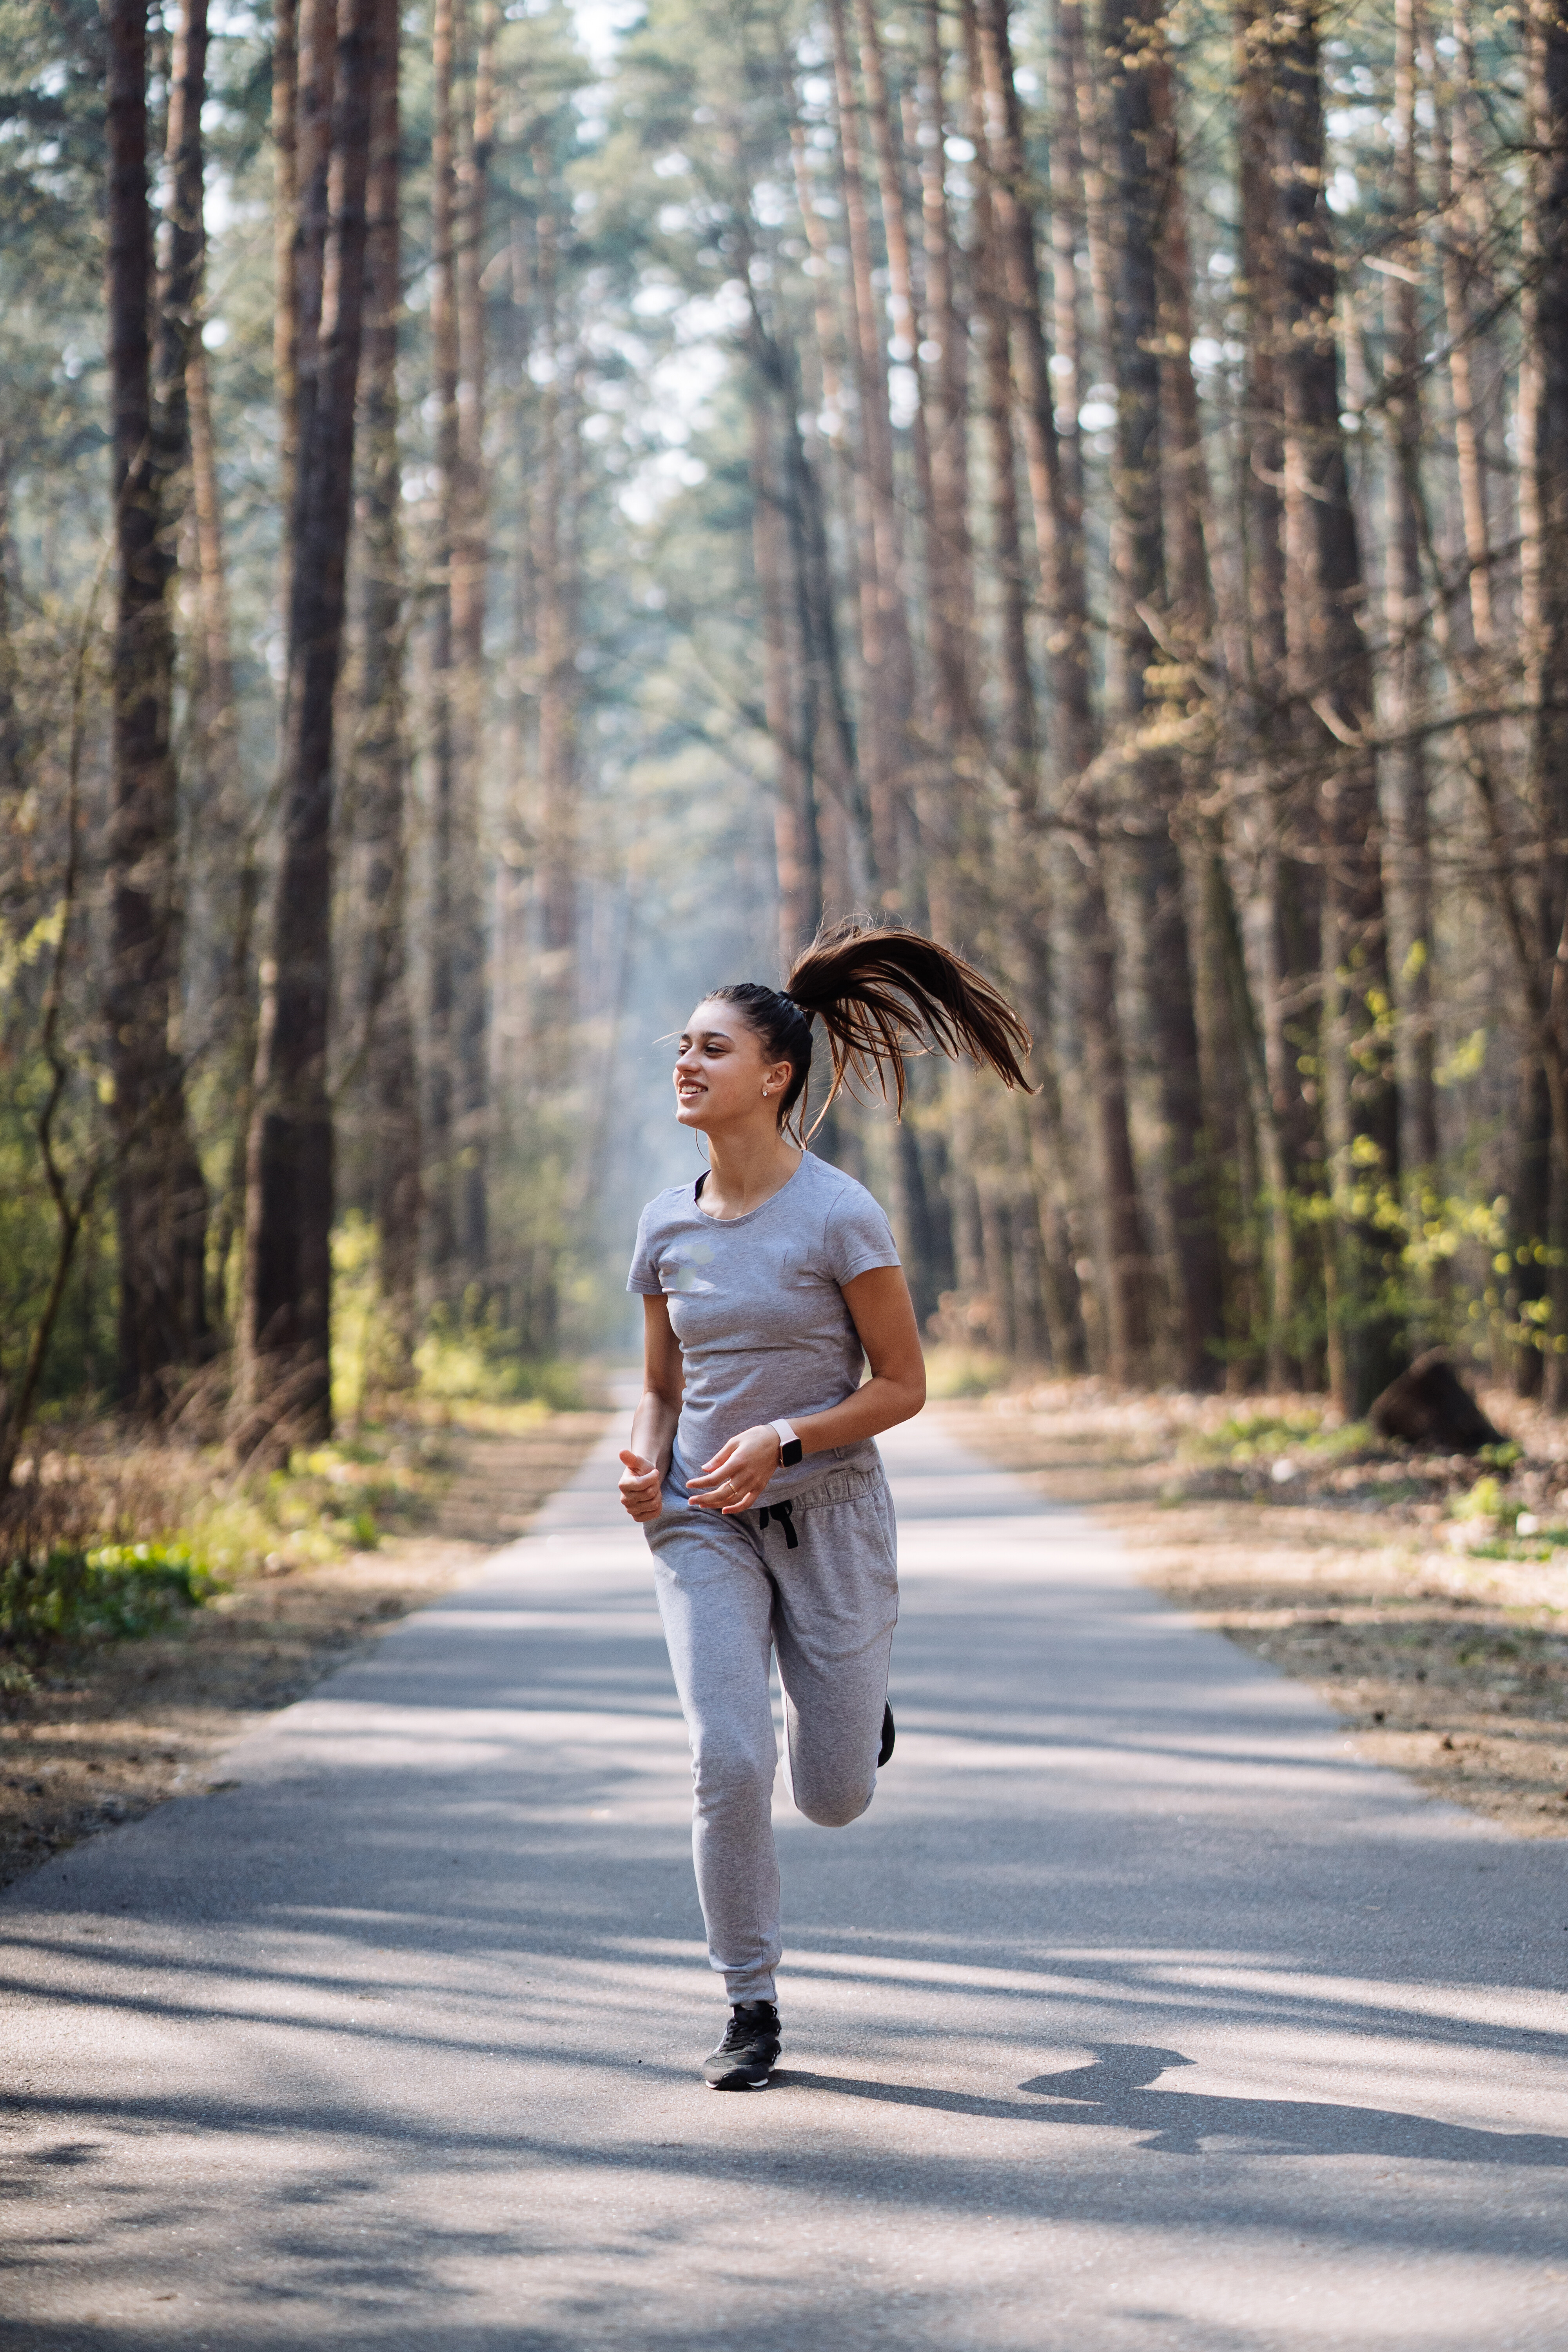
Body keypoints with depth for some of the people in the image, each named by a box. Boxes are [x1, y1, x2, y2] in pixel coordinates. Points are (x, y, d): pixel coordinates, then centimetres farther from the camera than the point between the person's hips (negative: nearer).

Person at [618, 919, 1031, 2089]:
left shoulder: (839, 1216, -12)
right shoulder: (669, 1225, 3)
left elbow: (902, 1385, -8)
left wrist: (784, 1440, -21)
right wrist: (647, 1459, -7)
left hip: (826, 1513, -3)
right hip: (704, 1525, 3)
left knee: (833, 1798, 5)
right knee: (727, 1763, -14)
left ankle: (853, 1712, 43)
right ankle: (751, 2007, 2)